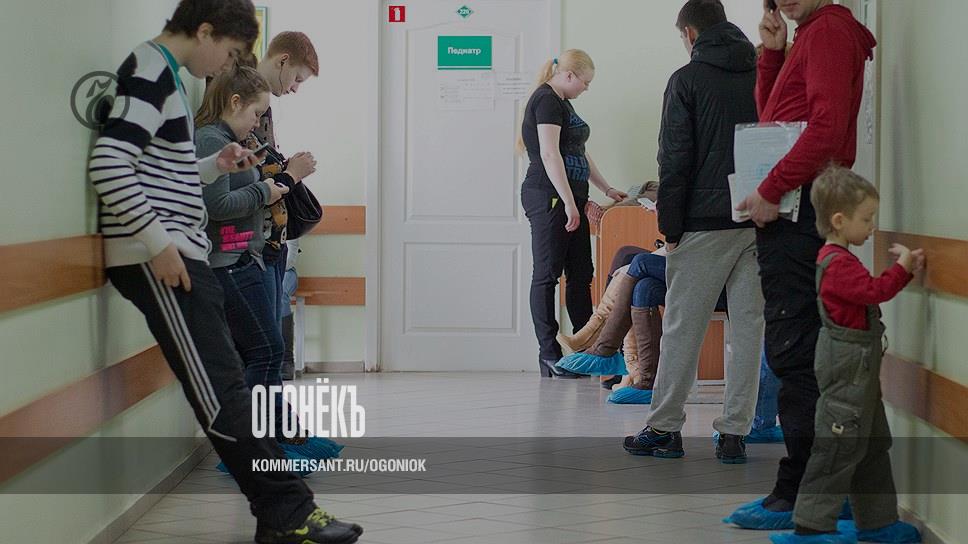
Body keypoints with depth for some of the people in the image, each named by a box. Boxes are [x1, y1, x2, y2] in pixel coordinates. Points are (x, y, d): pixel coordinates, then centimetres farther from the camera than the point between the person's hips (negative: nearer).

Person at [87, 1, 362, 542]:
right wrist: (157, 243, -23)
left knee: (226, 384, 9)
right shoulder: (150, 71, -11)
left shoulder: (166, 73, 19)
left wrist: (215, 166, 12)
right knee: (221, 390, -8)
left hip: (180, 253, 11)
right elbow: (108, 163, -23)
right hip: (158, 258, -10)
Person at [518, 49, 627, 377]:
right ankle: (549, 356, -3)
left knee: (580, 275, 8)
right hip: (549, 198, -10)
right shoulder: (546, 101, -10)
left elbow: (579, 154, 28)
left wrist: (606, 189, 26)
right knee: (547, 275, -6)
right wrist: (569, 202, -22)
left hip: (569, 199, 10)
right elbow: (549, 155, -19)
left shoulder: (562, 103, 21)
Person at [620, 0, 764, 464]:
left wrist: (670, 225, -2)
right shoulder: (762, 77, 10)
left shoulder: (687, 80, -2)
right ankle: (734, 432, 6)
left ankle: (664, 428, 10)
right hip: (758, 222, 4)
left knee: (682, 328, 4)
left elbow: (675, 160, -6)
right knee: (748, 326, 6)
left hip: (705, 222, -4)